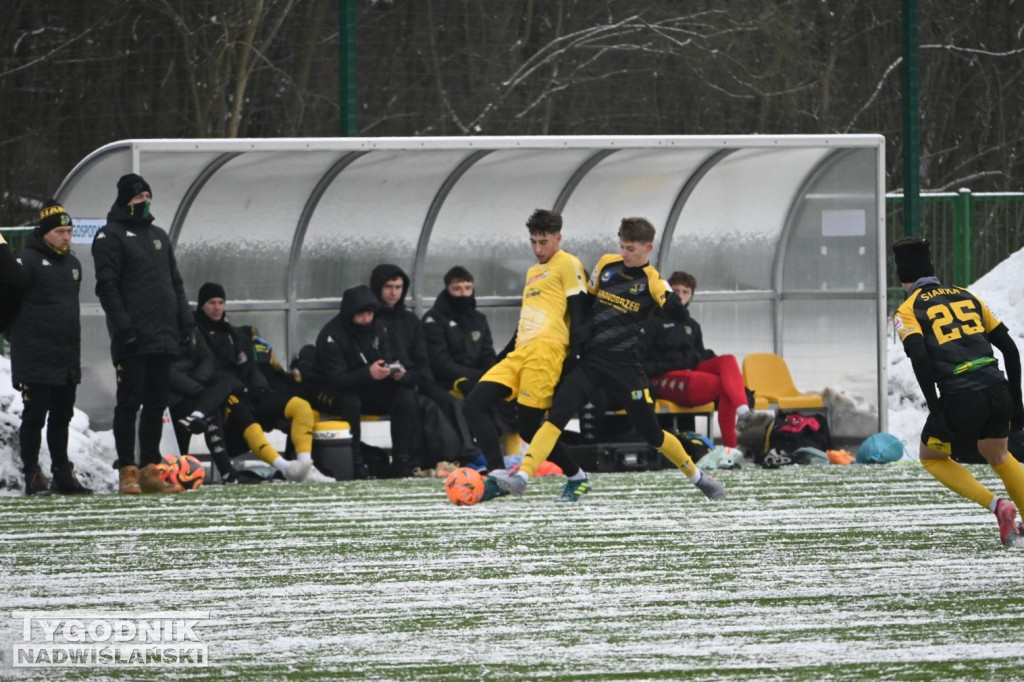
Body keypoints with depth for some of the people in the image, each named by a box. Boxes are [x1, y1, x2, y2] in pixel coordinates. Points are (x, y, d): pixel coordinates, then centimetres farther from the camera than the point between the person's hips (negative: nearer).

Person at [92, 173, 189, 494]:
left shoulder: (158, 236, 19)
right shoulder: (111, 236, -3)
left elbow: (175, 281, 23)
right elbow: (107, 286, -10)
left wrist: (184, 318, 11)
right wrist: (123, 326, -18)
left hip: (162, 336, 7)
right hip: (133, 338, -7)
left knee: (157, 404, 7)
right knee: (130, 402, -6)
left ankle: (150, 469, 11)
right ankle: (128, 471, -4)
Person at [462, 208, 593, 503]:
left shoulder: (568, 265, 1)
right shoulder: (533, 271, 27)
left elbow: (578, 315, -7)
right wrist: (501, 357, 27)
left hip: (546, 350, -9)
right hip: (520, 352, 9)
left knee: (528, 426, -10)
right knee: (473, 405, -7)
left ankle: (577, 478, 8)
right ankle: (498, 476, -12)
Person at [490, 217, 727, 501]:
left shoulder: (652, 281, -5)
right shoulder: (607, 264, 7)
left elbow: (681, 316, -17)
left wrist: (673, 303, -35)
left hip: (624, 366, -3)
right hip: (590, 359, 3)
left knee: (650, 432, 4)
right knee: (556, 417, -15)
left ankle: (696, 475, 25)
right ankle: (522, 475, -24)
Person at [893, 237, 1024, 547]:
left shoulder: (908, 311, 7)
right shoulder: (966, 296, 20)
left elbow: (920, 357, -12)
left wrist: (935, 412, -11)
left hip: (960, 397, -5)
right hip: (997, 390, 5)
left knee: (931, 457, 21)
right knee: (997, 456, 31)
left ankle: (997, 506, 3)